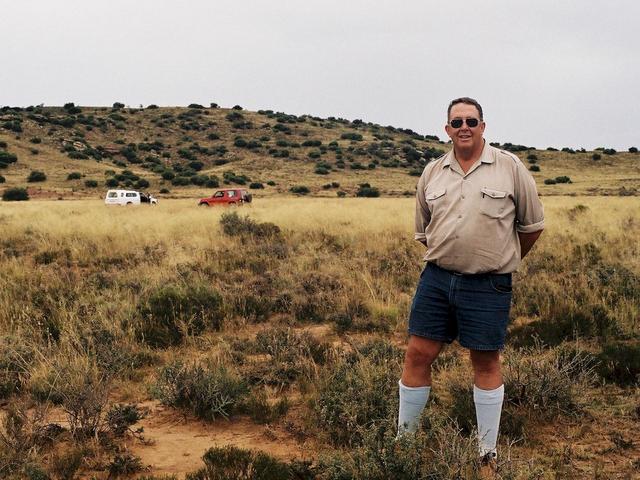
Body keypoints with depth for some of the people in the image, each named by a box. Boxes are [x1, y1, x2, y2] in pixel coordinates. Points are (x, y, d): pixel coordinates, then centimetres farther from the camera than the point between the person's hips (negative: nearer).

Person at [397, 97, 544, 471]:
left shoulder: (510, 167, -3)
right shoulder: (432, 173, 7)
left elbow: (533, 225, 6)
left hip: (488, 286, -3)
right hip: (436, 279, 3)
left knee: (486, 362, 7)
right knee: (418, 355, 3)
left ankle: (488, 453, 21)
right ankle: (404, 439, 20)